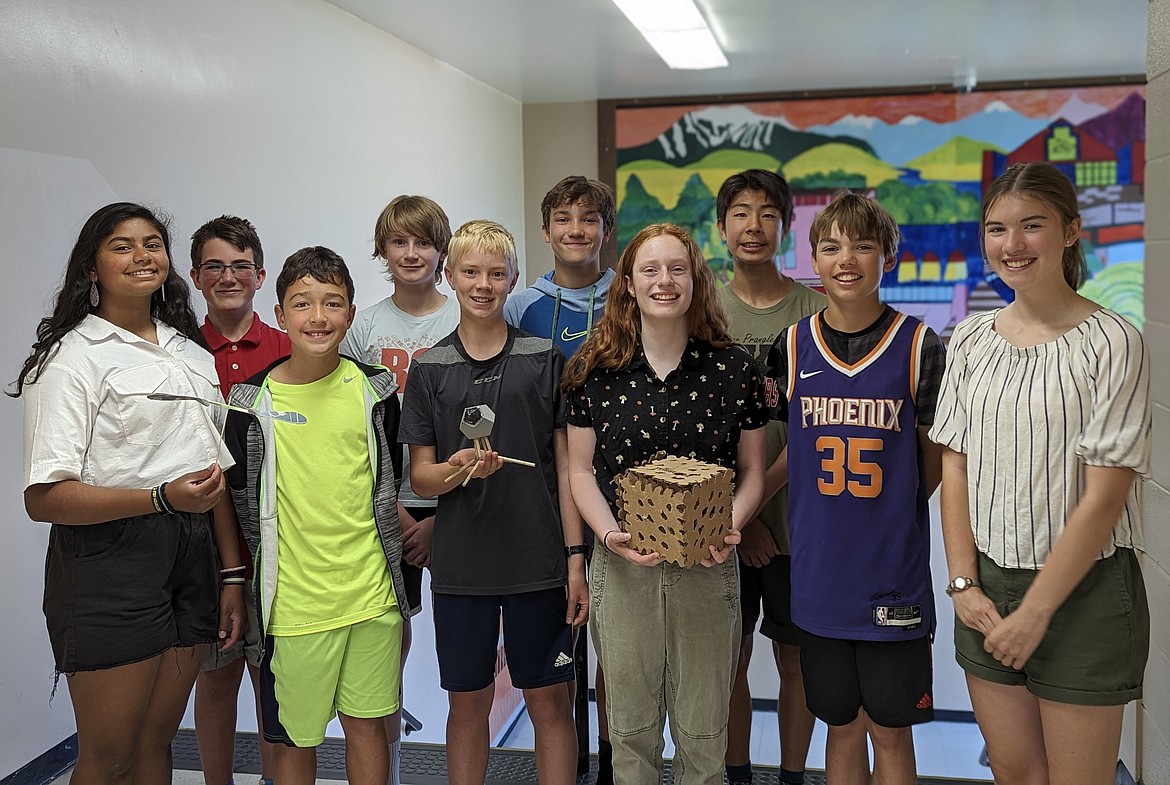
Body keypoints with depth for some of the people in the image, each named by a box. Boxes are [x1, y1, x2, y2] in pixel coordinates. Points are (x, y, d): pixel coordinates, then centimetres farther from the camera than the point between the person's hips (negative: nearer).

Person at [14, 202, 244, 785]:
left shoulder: (192, 354, 15)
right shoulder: (72, 358, -7)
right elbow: (44, 497, -15)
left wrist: (233, 575, 11)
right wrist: (164, 497, -25)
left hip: (191, 554, 6)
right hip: (110, 557, -6)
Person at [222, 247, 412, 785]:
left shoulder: (374, 390, 1)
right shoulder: (253, 403, -6)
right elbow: (240, 503, 2)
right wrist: (241, 589, 3)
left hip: (372, 593, 2)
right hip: (293, 600, -2)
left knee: (367, 722, 13)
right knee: (295, 737, 10)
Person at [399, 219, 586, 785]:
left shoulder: (544, 358, 2)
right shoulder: (430, 368, 3)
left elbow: (565, 464, 3)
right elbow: (419, 477, 4)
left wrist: (575, 558, -2)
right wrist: (457, 468, -18)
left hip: (538, 562, -1)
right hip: (459, 566, 1)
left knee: (548, 701, 7)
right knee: (468, 702, 12)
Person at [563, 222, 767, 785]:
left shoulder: (734, 370, -2)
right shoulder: (594, 370, -1)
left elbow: (752, 469, 4)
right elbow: (581, 469, 3)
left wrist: (730, 527, -14)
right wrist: (609, 534, -14)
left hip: (706, 566, 0)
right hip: (622, 566, 0)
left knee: (703, 731, 13)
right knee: (630, 728, 14)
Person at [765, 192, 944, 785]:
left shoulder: (919, 347, -6)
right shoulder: (791, 348, 1)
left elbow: (935, 460, 4)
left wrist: (889, 516, 0)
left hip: (894, 575, -2)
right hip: (819, 574, 2)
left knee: (890, 730, 10)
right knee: (842, 725, 16)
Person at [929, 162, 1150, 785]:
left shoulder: (1112, 342, -11)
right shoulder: (970, 338, 5)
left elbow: (1104, 494, -13)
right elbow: (955, 465, 6)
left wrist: (1035, 612, -13)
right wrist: (964, 583, -3)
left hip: (1083, 589, -4)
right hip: (987, 583, 4)